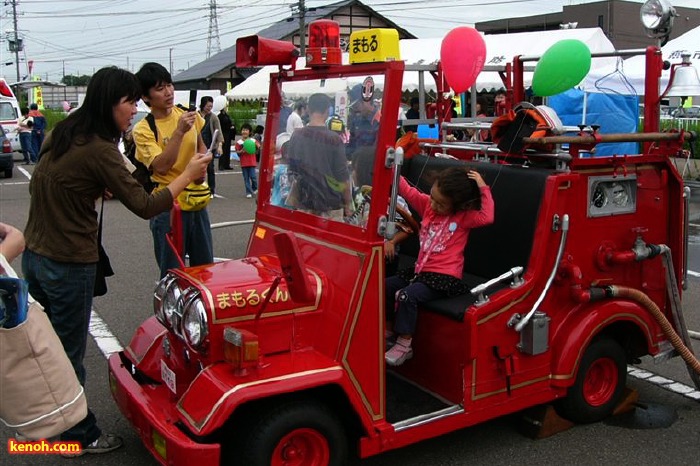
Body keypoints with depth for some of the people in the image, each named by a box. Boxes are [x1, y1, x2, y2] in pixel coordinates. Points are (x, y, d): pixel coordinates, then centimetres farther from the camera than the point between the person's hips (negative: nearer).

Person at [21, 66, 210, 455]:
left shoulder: (63, 134, 6)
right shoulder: (99, 149, -20)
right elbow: (145, 206, -19)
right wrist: (188, 175, -9)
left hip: (34, 255, 8)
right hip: (69, 265, -8)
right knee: (70, 354, 6)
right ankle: (79, 435, 23)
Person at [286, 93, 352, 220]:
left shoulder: (296, 136, -1)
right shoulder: (334, 139, -14)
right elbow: (342, 176, -10)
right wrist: (348, 204, 2)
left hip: (303, 201, 4)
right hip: (330, 205, -4)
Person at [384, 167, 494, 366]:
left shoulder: (464, 216, -8)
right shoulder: (427, 205, 6)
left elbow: (487, 217, -24)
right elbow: (408, 191, 2)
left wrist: (483, 189, -21)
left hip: (444, 277, -8)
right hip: (421, 270, 8)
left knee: (407, 295, -28)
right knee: (385, 286, 5)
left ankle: (404, 345, -15)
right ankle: (391, 331, 20)